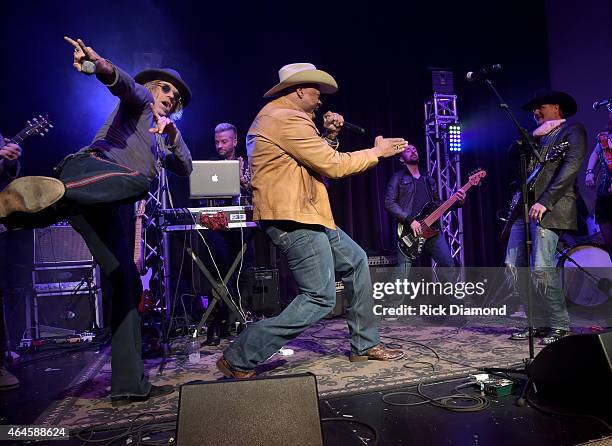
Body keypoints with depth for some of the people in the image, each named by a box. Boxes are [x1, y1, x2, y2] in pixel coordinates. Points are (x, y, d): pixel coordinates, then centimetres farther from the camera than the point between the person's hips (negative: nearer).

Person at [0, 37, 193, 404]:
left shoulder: (158, 143, 39)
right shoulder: (139, 100, 19)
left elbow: (185, 168, 26)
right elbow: (125, 83, -5)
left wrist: (173, 132, 10)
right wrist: (102, 66, -29)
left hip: (99, 204, 8)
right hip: (90, 167, -7)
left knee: (128, 283, 0)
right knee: (139, 180, -41)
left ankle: (130, 384, 0)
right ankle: (49, 192, -66)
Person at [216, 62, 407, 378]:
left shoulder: (275, 116, 21)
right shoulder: (288, 119, -13)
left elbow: (316, 160, 26)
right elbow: (335, 167, -15)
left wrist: (329, 137, 11)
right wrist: (378, 151, -1)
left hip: (303, 214, 12)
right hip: (292, 218, -12)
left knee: (356, 261, 18)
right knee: (320, 299, -11)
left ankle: (364, 345, 26)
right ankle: (239, 359, -4)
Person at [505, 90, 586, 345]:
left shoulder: (572, 130, 4)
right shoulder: (538, 136, 26)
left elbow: (571, 167, -10)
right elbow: (513, 153, 15)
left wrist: (545, 202, -18)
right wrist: (533, 136, 3)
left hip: (549, 209, -7)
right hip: (524, 206, 8)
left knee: (541, 269, -14)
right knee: (514, 266, 2)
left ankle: (560, 326, 4)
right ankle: (538, 323, 13)